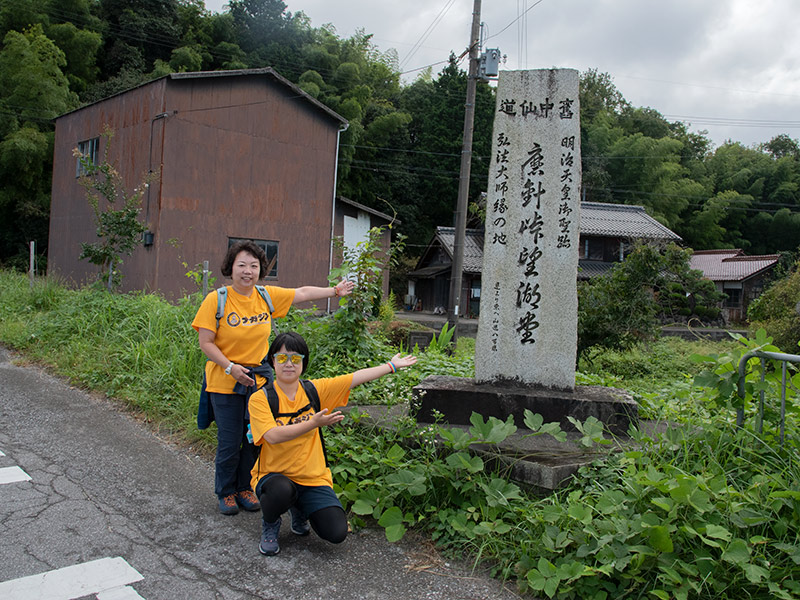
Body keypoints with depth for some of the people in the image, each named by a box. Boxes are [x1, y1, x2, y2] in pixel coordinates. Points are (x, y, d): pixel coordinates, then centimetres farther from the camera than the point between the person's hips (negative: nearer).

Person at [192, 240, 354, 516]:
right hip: (225, 382, -4)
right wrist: (230, 367, -19)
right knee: (230, 442, 3)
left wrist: (335, 290, 9)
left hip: (258, 380, 4)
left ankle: (244, 488, 31)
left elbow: (302, 292, 10)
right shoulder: (216, 299, -10)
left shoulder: (268, 296, 0)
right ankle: (226, 493, 26)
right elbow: (205, 342, -10)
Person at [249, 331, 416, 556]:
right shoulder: (260, 398, -10)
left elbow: (356, 378, 3)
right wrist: (313, 423, -30)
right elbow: (273, 436, -24)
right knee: (282, 491, -39)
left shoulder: (315, 390, 0)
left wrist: (392, 366, 7)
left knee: (336, 533, -14)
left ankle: (299, 509, 20)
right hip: (274, 476, -3)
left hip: (313, 478, 3)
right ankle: (269, 525, 0)